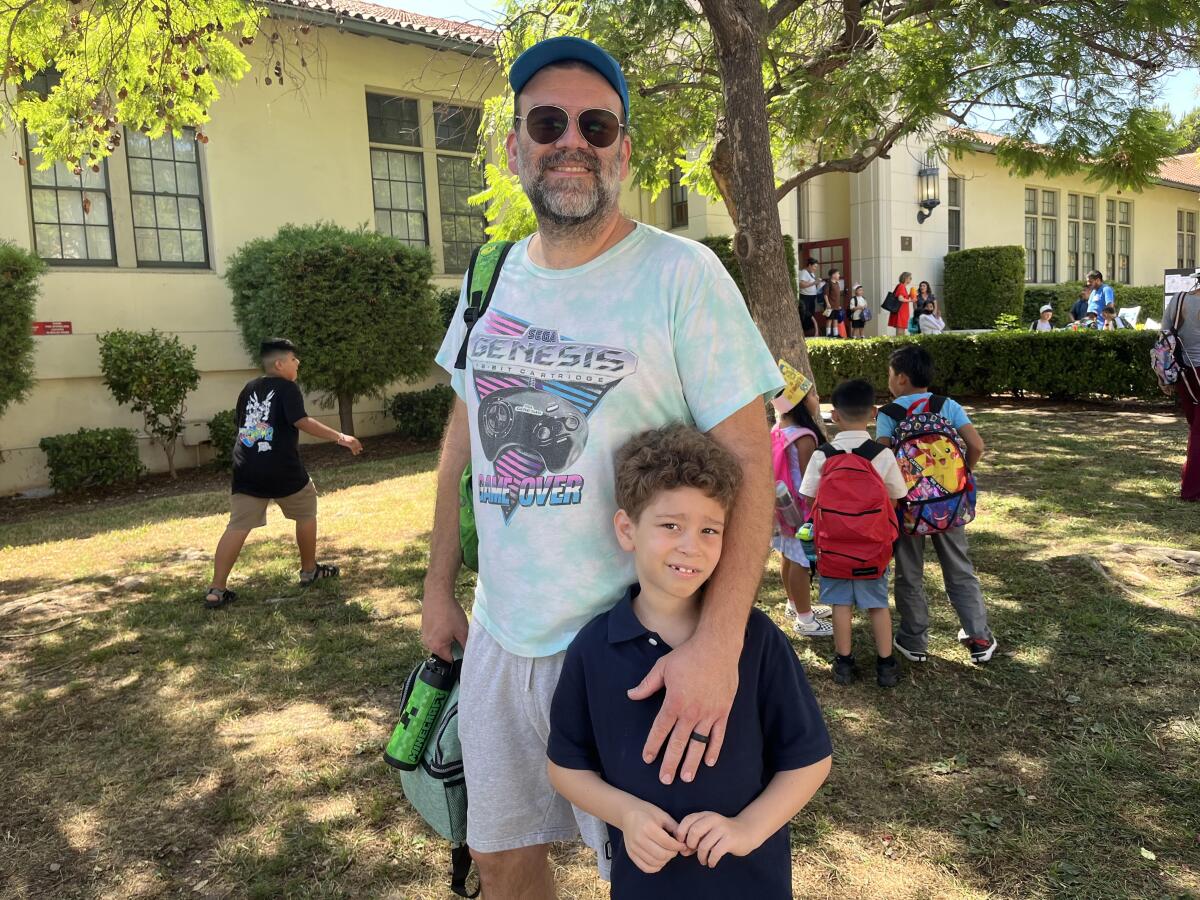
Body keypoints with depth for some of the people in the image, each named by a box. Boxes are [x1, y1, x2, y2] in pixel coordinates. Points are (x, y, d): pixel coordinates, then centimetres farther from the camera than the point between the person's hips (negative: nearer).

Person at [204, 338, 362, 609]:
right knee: (306, 513, 18)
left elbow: (241, 424, 21)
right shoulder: (287, 388, -5)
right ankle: (309, 571, 28)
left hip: (247, 472, 6)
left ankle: (217, 591, -1)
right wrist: (340, 437, -19)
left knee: (237, 527, 4)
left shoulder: (249, 389, 15)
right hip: (282, 472, -6)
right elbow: (302, 422, -19)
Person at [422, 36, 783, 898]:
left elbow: (749, 460, -15)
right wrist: (439, 586, 13)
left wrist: (719, 639, -25)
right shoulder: (493, 275, 6)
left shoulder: (681, 274, -11)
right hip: (498, 634, 5)